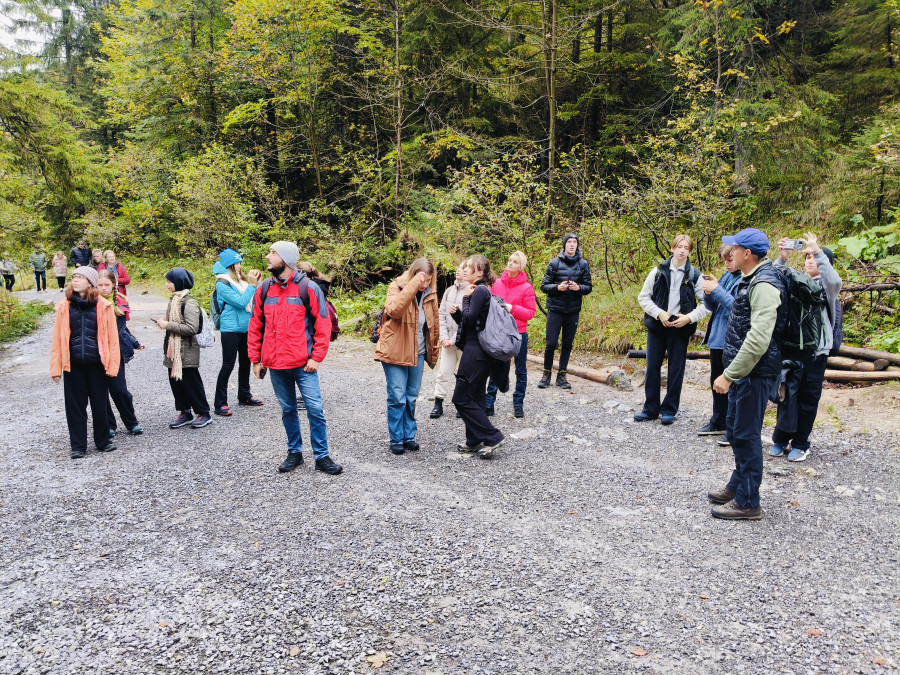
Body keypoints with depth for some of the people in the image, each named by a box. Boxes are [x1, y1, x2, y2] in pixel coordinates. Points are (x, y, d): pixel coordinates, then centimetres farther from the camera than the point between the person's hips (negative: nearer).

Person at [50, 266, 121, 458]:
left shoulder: (103, 306, -4)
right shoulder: (64, 307, 1)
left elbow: (112, 337, -3)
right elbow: (57, 339, 2)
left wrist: (112, 365, -7)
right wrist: (55, 367, -1)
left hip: (96, 364, -1)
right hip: (73, 365, 2)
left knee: (99, 404, 9)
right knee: (75, 406, 8)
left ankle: (103, 441, 26)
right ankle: (78, 446, 20)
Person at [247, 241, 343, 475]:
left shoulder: (308, 288, -7)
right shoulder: (264, 289, 5)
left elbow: (323, 325, -6)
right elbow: (255, 327, 11)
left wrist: (316, 358, -10)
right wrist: (255, 359, 9)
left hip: (303, 364, -4)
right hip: (275, 366, 4)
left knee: (315, 409, -1)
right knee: (288, 410, 14)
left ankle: (322, 456, 11)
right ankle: (294, 452, 28)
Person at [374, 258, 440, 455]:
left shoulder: (430, 294, 5)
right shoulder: (397, 287, -10)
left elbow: (434, 322, 16)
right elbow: (394, 310, -31)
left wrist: (433, 349, 17)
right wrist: (413, 284, -33)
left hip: (418, 353, 5)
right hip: (395, 352, -5)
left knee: (411, 397, 12)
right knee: (397, 397, -3)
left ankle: (409, 436, 23)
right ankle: (396, 440, 9)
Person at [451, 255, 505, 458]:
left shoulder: (479, 291, -13)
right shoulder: (478, 291, 16)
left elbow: (469, 319, -20)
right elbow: (467, 322, 17)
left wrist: (465, 298, -9)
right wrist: (456, 312, 0)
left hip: (475, 352, -10)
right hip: (476, 351, 10)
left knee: (462, 398, -5)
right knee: (474, 398, 15)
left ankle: (492, 437, -3)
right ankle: (475, 441, 23)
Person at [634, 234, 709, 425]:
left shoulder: (695, 276, 0)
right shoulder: (658, 271, 3)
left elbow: (707, 303, 2)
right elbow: (643, 297, 3)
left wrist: (689, 317, -13)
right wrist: (659, 313, -11)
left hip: (680, 329, -1)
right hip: (657, 326, 1)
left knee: (676, 370, 5)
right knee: (652, 367, 6)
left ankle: (669, 410, 17)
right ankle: (650, 408, 17)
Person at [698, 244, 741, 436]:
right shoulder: (726, 276, 12)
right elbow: (712, 307, 16)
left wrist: (716, 290, -20)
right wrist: (708, 293, -4)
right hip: (717, 338, 8)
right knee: (716, 382, 16)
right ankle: (718, 423, 30)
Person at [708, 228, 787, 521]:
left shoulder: (764, 285, -20)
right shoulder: (750, 280, 13)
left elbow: (758, 339, -28)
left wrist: (729, 375, -26)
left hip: (755, 373, -10)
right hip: (742, 369, 10)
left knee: (746, 434, -2)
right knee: (735, 429, 19)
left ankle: (748, 502, 9)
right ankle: (738, 485, 35)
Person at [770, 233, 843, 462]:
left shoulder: (826, 286, 1)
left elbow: (835, 281, -21)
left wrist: (818, 252, -24)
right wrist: (782, 259, -19)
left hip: (815, 350, -2)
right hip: (789, 347, 2)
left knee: (808, 398, 6)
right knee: (786, 395, 6)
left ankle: (800, 443, 17)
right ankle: (781, 439, 18)